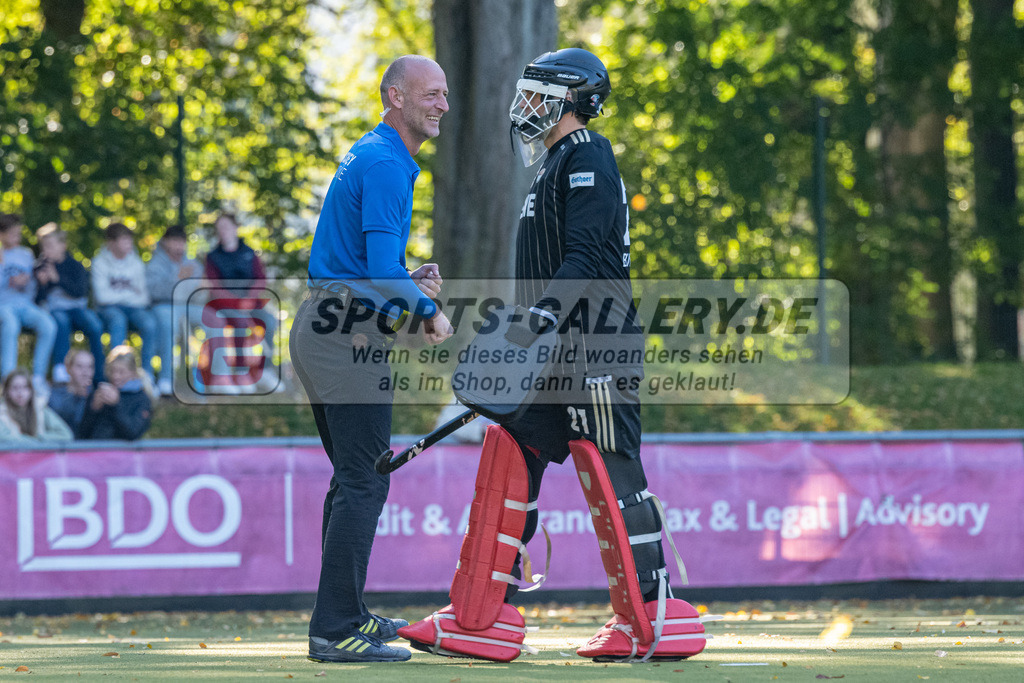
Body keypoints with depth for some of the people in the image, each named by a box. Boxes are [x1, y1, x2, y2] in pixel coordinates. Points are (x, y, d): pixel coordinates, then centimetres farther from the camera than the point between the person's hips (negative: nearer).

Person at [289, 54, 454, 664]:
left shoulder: (370, 157, 19)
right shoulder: (386, 165, -14)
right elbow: (382, 268, -23)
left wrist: (410, 279, 12)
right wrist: (429, 313, -12)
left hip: (322, 330, 11)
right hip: (351, 334, -11)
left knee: (355, 478, 18)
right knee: (364, 482, -10)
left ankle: (345, 614, 25)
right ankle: (336, 631, -12)